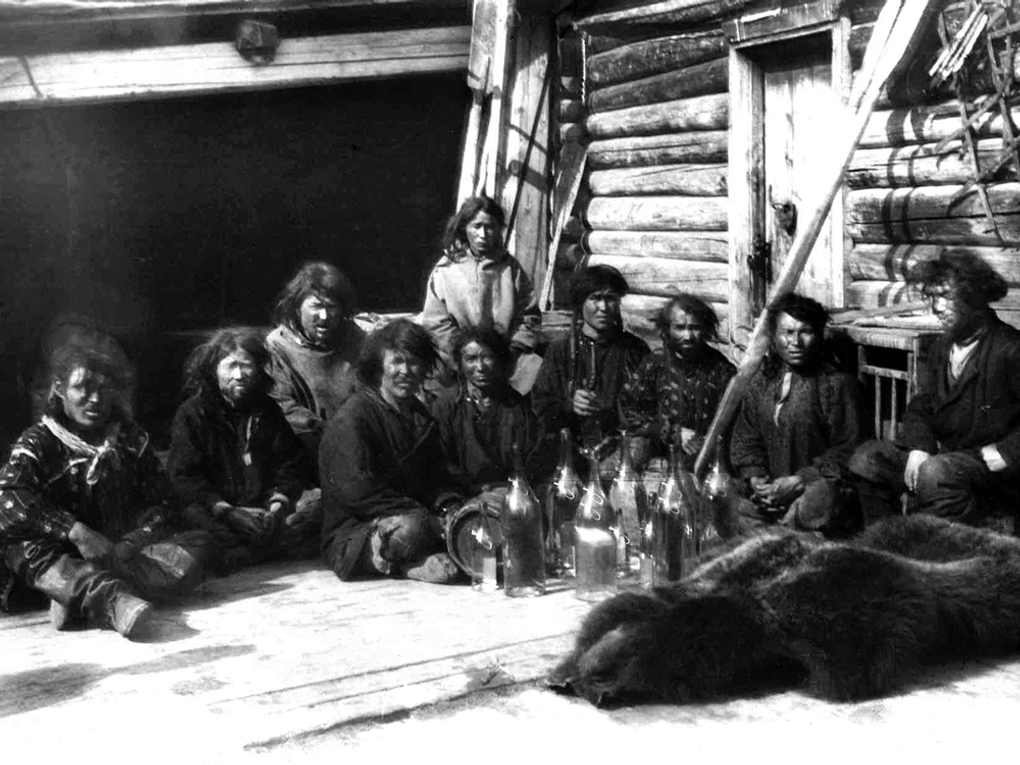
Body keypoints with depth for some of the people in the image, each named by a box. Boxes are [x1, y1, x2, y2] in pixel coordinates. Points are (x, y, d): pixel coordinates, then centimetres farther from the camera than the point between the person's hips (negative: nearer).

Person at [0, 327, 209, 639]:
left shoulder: (132, 440, 12)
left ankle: (80, 596, -38)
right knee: (26, 549, -32)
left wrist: (127, 546, -17)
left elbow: (162, 503, 3)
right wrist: (77, 532, -30)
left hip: (124, 552, 3)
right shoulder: (36, 443, 2)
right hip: (63, 556, -2)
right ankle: (112, 600, -58)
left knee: (195, 546, -20)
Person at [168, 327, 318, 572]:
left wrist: (279, 503, -9)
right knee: (196, 518, -38)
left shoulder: (268, 409, 17)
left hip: (268, 508, 3)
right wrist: (228, 512, -19)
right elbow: (184, 476, -5)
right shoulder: (191, 413, 5)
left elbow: (292, 462, 12)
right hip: (217, 511, -3)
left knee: (319, 511, -27)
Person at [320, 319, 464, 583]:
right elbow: (358, 493, -19)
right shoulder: (351, 418, -11)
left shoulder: (421, 416, 16)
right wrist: (432, 521, -21)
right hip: (352, 536, -8)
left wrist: (451, 509, -8)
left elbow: (437, 478, 17)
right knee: (410, 528, -37)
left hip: (415, 520, 8)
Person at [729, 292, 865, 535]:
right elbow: (745, 440, 16)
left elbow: (847, 451, -6)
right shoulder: (760, 383, 13)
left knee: (817, 503, -37)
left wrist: (798, 481, -14)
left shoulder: (837, 384, -3)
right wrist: (755, 479, -4)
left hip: (820, 486, -4)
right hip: (770, 493, 4)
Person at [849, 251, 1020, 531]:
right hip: (942, 454, 8)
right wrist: (918, 449, -8)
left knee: (936, 473, -36)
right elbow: (920, 408, 10)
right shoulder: (942, 348, 12)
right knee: (867, 458, -5)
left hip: (994, 466, -8)